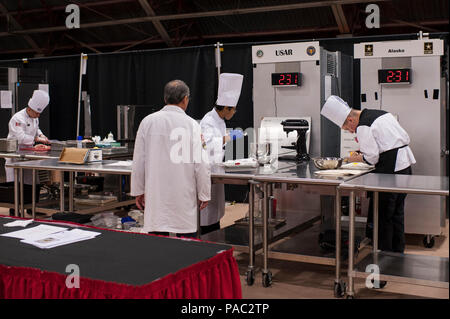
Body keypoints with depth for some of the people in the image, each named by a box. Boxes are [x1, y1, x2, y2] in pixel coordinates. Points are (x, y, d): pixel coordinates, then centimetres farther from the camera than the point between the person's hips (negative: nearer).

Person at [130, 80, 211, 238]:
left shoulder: (148, 122, -1)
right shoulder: (192, 125, -7)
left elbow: (138, 161, 3)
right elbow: (201, 164, -7)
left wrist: (138, 190, 13)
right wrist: (204, 194, 4)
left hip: (156, 195, 2)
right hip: (184, 197, -2)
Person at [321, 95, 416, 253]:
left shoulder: (363, 127, -11)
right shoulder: (383, 114, 15)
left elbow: (372, 157, -15)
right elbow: (406, 138, 17)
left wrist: (356, 158, 4)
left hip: (390, 170, -9)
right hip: (405, 165, 9)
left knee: (383, 216, 2)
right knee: (397, 212, 17)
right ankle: (398, 252, 26)